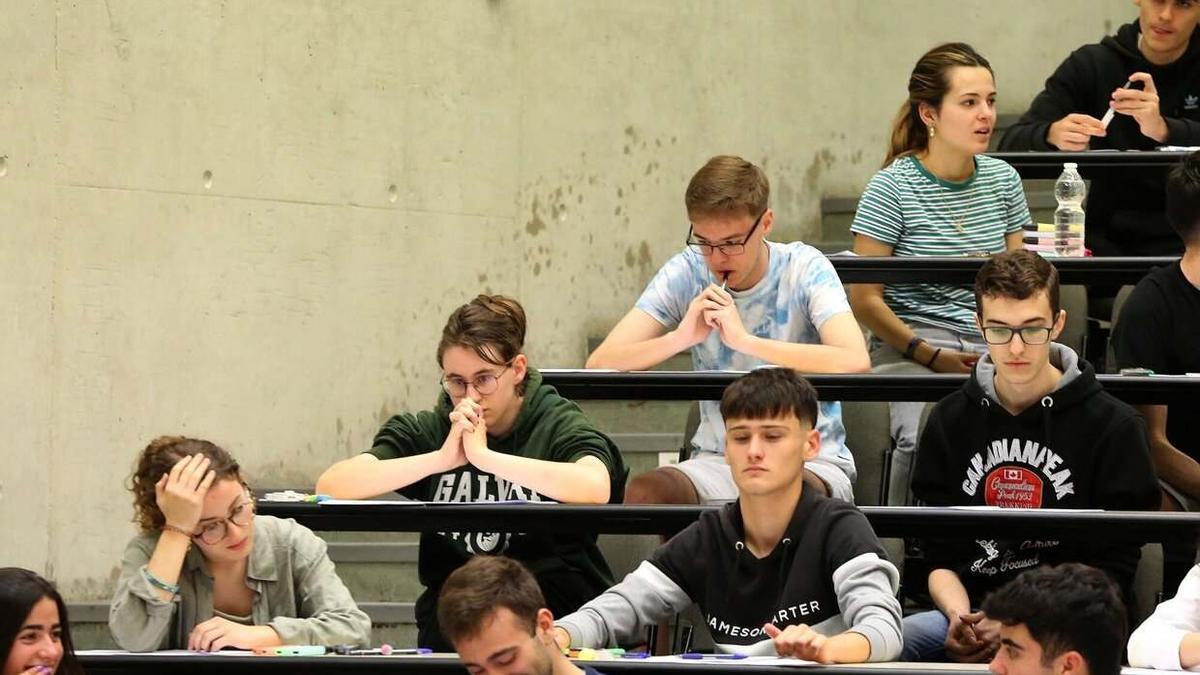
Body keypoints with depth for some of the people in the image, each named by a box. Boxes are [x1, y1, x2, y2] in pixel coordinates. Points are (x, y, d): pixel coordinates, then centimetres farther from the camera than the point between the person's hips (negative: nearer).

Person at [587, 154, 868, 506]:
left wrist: (745, 340, -28)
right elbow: (600, 363, -9)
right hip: (716, 460, 3)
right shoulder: (686, 273, -1)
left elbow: (855, 361, -26)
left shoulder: (804, 269, -8)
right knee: (641, 493, -28)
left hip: (810, 459, -3)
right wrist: (681, 337, -25)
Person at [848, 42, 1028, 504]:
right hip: (909, 342, -4)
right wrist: (931, 356, -15)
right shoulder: (893, 188, -4)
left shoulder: (1002, 180, 12)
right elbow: (865, 299, -4)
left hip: (992, 345, 4)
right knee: (925, 437, -34)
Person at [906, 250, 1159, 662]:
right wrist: (958, 615, -12)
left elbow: (1112, 570, -2)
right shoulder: (950, 421, 12)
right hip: (974, 614, 3)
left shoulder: (1113, 427, 2)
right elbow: (940, 558, 11)